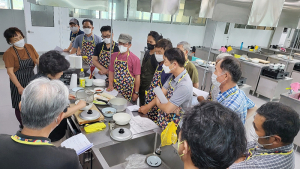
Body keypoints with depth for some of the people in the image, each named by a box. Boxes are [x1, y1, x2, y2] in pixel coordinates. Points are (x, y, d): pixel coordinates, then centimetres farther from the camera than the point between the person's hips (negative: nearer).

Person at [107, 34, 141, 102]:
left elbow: (137, 77, -10)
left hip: (128, 90, -4)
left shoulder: (135, 59, -10)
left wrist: (136, 93, -11)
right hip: (115, 89, 5)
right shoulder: (114, 56, 6)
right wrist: (111, 85, -1)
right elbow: (111, 71, 10)